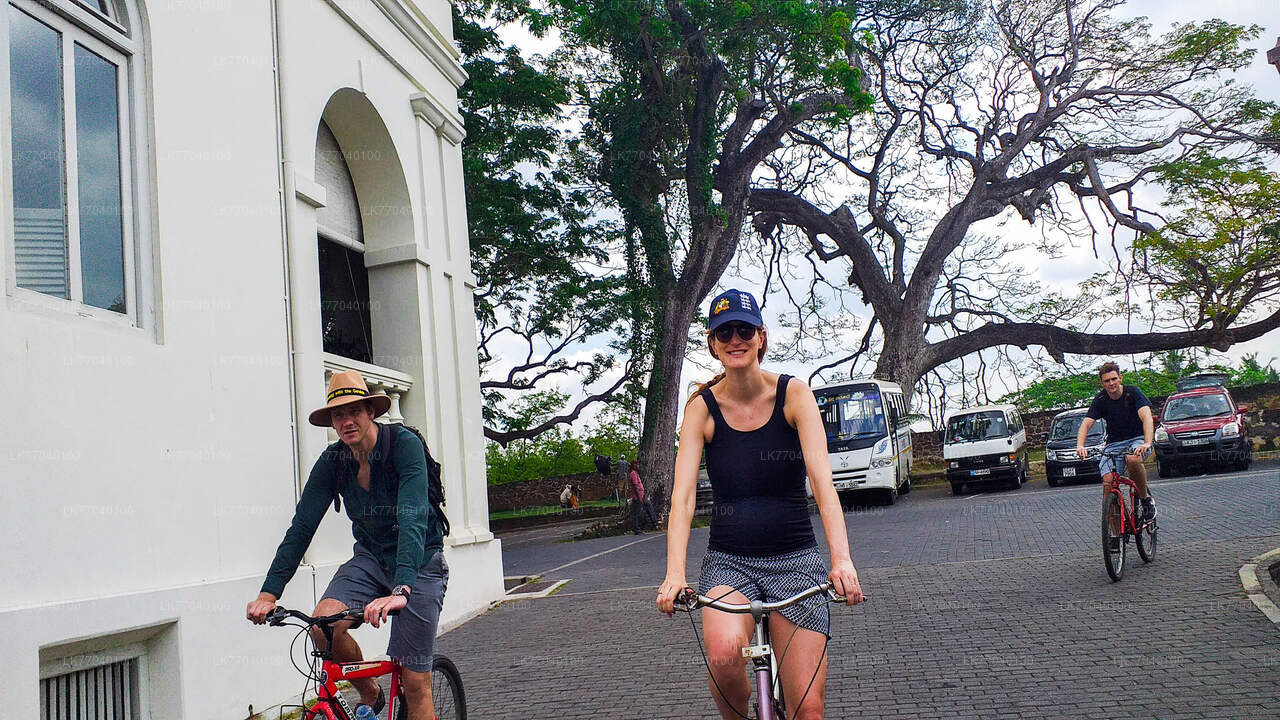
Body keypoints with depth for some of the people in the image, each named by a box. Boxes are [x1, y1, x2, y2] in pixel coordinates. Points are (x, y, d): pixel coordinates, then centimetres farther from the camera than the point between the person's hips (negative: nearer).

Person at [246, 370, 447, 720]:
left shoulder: (404, 444, -22)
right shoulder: (332, 461, -7)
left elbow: (413, 518, -34)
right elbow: (302, 526, -8)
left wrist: (400, 590, -46)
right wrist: (269, 593, -18)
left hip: (419, 563, -4)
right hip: (371, 558, 4)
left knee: (415, 682, -6)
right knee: (323, 624, -23)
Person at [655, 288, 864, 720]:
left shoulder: (793, 394, -5)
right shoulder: (702, 408, -4)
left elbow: (822, 478, -17)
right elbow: (683, 496, -13)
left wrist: (841, 559, -31)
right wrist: (674, 573, -28)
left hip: (795, 560, 0)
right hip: (728, 560, 0)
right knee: (724, 655, -30)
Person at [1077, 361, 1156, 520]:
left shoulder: (1132, 392, -12)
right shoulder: (1100, 400, -4)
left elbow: (1147, 417, -25)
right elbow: (1086, 424, -13)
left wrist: (1147, 443, -43)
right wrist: (1080, 446, -33)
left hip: (1137, 439, -2)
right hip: (1113, 443, 2)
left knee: (1133, 459, -37)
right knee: (1107, 482, -20)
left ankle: (1146, 498, -12)